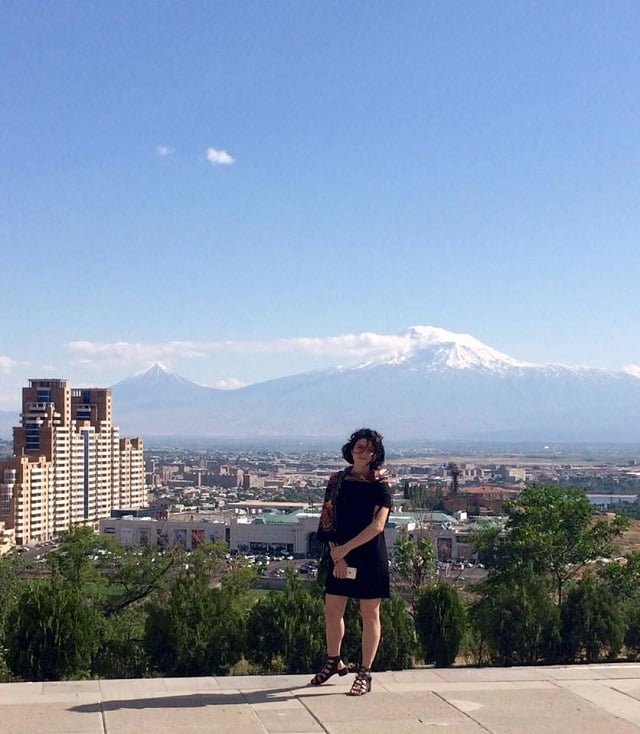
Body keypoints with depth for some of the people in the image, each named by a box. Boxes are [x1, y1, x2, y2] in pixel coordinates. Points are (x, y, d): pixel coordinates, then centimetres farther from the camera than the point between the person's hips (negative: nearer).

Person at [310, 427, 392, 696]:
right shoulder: (338, 481, 5)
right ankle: (334, 662, 31)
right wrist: (337, 555, -9)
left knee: (369, 614, 4)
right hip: (339, 555, 4)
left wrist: (345, 548, -15)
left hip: (370, 556, -4)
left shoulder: (379, 485, -6)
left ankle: (365, 673, 13)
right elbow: (329, 520, 2)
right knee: (332, 611, 9)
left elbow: (377, 526, -14)